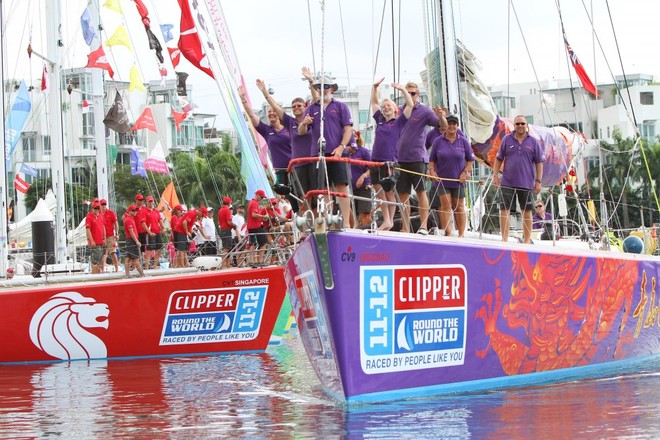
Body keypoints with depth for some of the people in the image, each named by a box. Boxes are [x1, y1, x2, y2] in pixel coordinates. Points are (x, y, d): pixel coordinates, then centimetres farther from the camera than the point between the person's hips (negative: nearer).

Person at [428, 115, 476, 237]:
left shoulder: (463, 141, 3)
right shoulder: (438, 141, 3)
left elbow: (470, 159, 8)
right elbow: (432, 159, 8)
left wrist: (465, 172, -4)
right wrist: (432, 170, -8)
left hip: (458, 180, 0)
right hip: (442, 180, 0)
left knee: (459, 207, 7)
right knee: (445, 206, -8)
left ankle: (461, 234, 12)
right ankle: (447, 233, -11)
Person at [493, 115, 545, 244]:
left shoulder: (533, 141, 3)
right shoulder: (507, 139, 5)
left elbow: (539, 162, 4)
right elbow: (499, 159, 9)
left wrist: (538, 181, -1)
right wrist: (495, 175, 1)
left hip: (526, 183, 0)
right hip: (507, 183, 0)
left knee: (527, 212, 7)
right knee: (504, 210, -3)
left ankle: (527, 240, 15)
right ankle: (505, 239, 2)